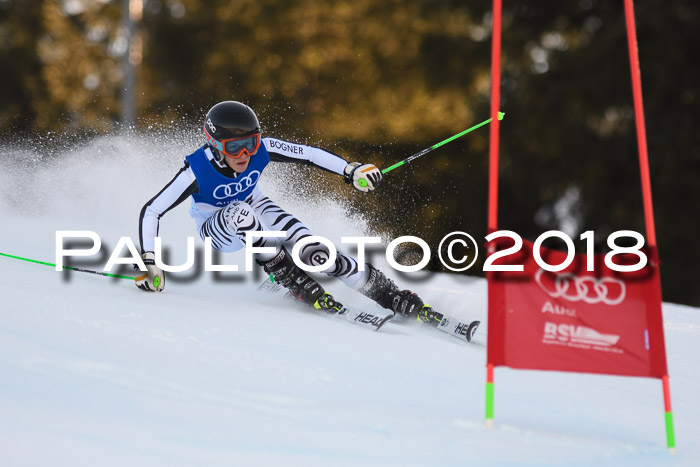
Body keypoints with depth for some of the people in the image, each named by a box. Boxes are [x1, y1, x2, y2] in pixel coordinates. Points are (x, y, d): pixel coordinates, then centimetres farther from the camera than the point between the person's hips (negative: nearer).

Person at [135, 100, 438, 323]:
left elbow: (309, 154, -16)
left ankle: (389, 295, -12)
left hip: (255, 208, 2)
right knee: (241, 213, -39)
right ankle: (294, 283, -25)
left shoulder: (261, 149, -27)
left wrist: (351, 170, -26)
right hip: (217, 230, -2)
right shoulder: (197, 171, -34)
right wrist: (149, 264, -34)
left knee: (313, 251, -20)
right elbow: (151, 212, -29)